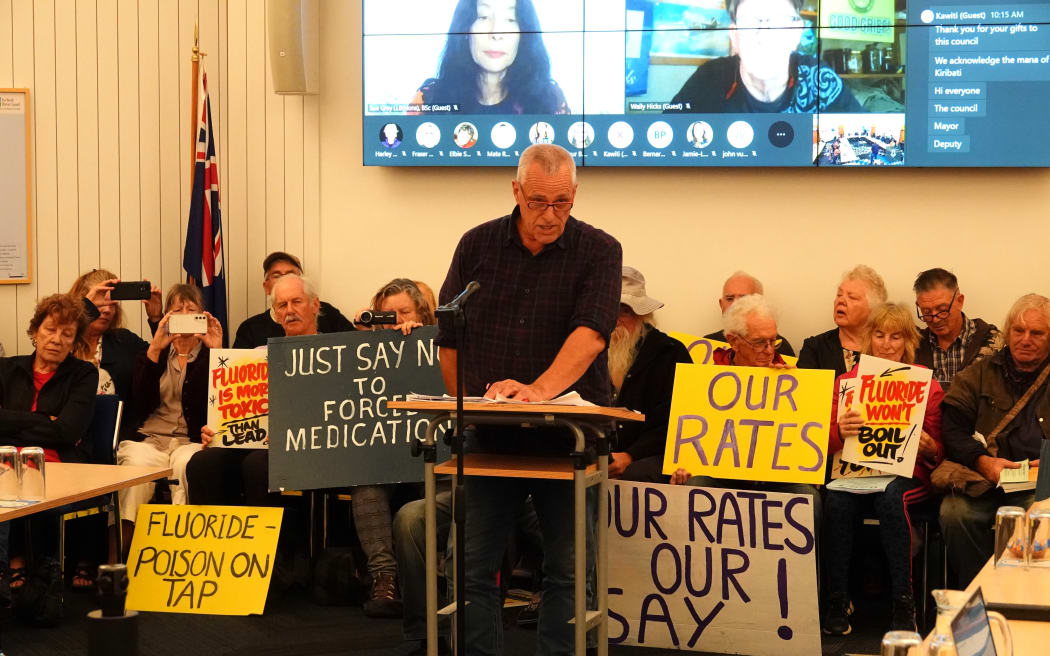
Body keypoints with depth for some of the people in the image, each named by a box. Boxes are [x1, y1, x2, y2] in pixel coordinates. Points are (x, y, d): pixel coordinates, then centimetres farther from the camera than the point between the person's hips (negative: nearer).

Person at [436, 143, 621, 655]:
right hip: (488, 437, 3)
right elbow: (449, 339, 10)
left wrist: (541, 390, -33)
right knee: (472, 565, 3)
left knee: (566, 569, 3)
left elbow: (590, 333, -19)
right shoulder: (478, 246, 5)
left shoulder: (598, 252, -4)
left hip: (567, 437, -2)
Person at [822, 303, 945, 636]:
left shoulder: (926, 384, 8)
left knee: (890, 497, -35)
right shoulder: (847, 380, 13)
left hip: (907, 474, -1)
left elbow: (938, 452, 9)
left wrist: (927, 446, -14)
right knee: (837, 500, -31)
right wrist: (840, 432, -14)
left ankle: (903, 603, -27)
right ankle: (837, 601, -20)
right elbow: (825, 445, 8)